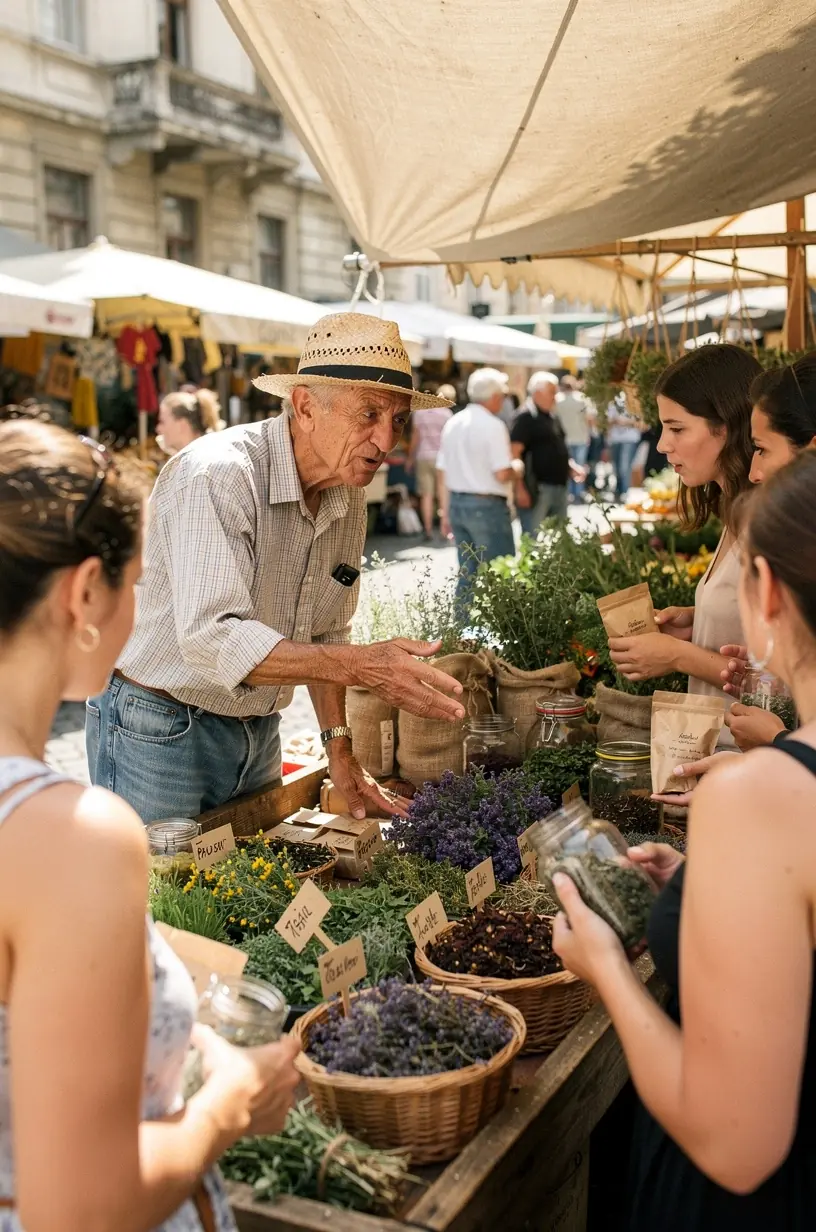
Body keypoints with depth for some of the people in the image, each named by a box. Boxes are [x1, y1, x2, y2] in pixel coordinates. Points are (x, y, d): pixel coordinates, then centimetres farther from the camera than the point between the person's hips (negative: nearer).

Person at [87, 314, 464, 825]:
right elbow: (211, 638, -33)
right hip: (158, 731, -7)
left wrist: (340, 750, 7)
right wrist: (361, 666, -39)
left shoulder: (350, 497, 1)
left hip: (259, 733, 7)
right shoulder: (217, 476, -24)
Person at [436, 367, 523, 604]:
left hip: (456, 503, 7)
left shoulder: (452, 424, 9)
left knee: (466, 573, 13)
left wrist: (446, 513, 19)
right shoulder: (493, 425, -12)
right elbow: (502, 475, -17)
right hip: (487, 505, -7)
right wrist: (517, 468, 4)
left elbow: (443, 473, 12)